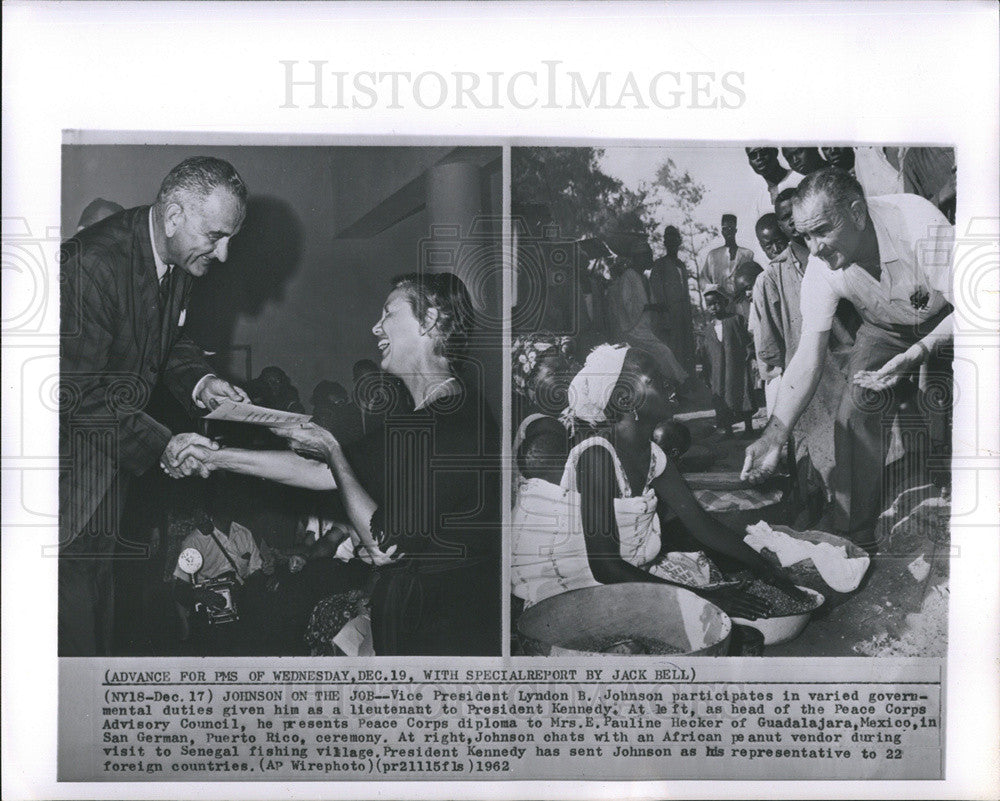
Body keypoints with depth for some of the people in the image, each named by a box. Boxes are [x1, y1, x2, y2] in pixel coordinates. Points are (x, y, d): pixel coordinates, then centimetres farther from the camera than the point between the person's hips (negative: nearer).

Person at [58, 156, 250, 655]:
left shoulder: (180, 260, -3)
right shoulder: (90, 263, -29)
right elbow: (76, 392, -28)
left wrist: (198, 381, -6)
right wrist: (159, 445, -29)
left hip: (113, 436, 8)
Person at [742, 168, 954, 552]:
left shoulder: (918, 224, -36)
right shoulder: (822, 268, -23)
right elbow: (809, 357, -20)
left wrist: (917, 355, -43)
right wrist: (774, 435, -29)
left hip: (944, 323, -3)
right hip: (884, 331, 3)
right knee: (856, 412, -15)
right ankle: (854, 540, -5)